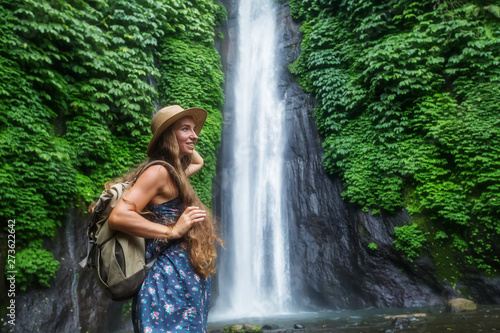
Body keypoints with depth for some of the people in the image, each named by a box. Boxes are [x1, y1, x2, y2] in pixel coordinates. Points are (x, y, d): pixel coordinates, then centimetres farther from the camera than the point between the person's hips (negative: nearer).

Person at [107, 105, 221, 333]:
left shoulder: (174, 173, 16)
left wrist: (185, 144, 21)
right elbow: (118, 217, -23)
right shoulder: (159, 171, -13)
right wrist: (172, 231, -19)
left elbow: (198, 161, 38)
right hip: (170, 282, -9)